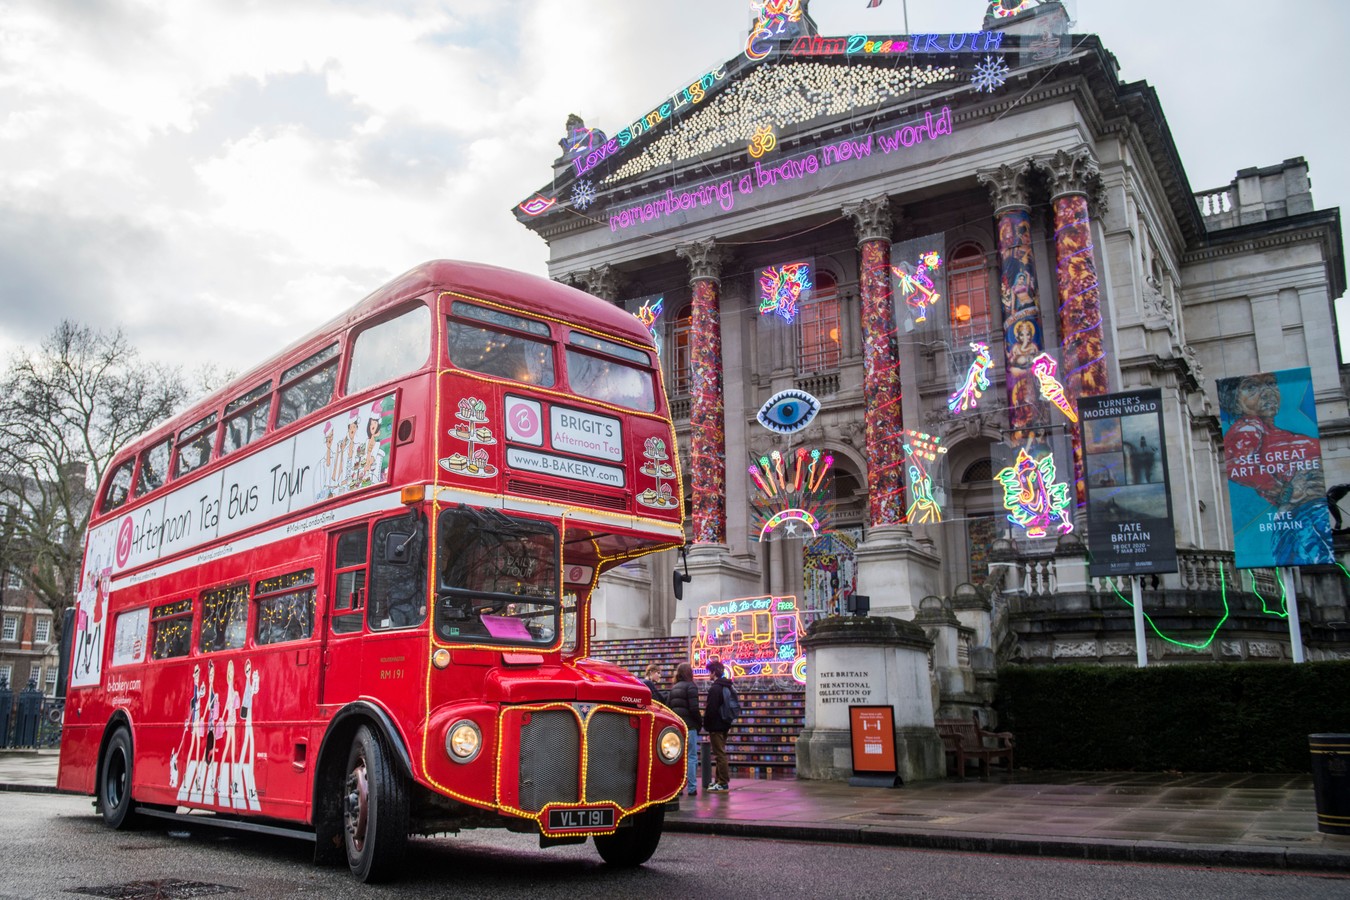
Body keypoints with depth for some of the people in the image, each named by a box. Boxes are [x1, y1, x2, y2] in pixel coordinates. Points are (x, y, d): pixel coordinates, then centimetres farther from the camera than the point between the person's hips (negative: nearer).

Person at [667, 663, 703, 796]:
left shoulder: (673, 688, 13)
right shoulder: (690, 686, -6)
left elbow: (667, 706, 10)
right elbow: (694, 708, -13)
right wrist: (700, 723, -1)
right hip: (688, 726, -6)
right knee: (691, 757, -1)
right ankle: (692, 788, -3)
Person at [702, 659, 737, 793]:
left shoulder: (715, 688, -17)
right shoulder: (728, 687, 13)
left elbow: (711, 709, -20)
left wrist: (706, 726, -8)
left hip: (716, 726, -9)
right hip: (725, 725, 9)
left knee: (720, 754, -6)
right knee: (721, 753, 16)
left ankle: (723, 783, -5)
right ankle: (719, 780, 24)